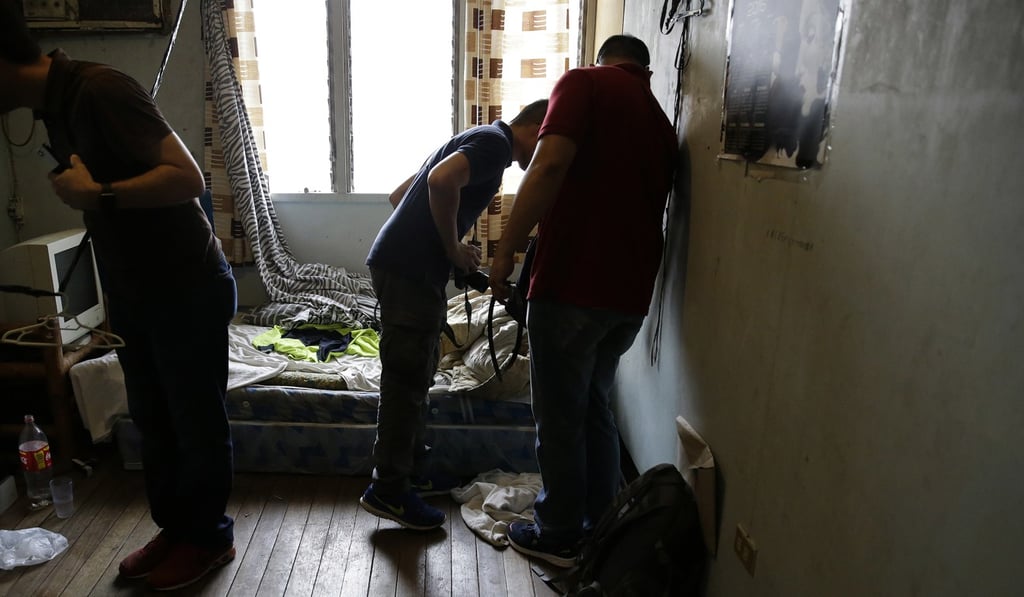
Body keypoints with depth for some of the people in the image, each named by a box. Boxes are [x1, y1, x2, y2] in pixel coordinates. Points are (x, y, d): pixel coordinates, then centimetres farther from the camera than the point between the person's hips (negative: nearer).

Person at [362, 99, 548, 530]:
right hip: (409, 270, -10)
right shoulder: (496, 142, -7)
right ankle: (388, 490, 7)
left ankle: (413, 467, 31)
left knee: (416, 374, 18)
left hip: (401, 264, 10)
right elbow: (441, 180, -28)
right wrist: (454, 248, -15)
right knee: (407, 378, -3)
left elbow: (399, 195, 25)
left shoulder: (479, 139, 22)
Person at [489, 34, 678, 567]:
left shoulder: (585, 83, -2)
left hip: (573, 286, -7)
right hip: (631, 293, 7)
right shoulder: (661, 123, 18)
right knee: (596, 408, 21)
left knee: (559, 418, 7)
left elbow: (550, 165, -19)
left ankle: (559, 537, 21)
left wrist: (506, 250, -14)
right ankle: (601, 526, 31)